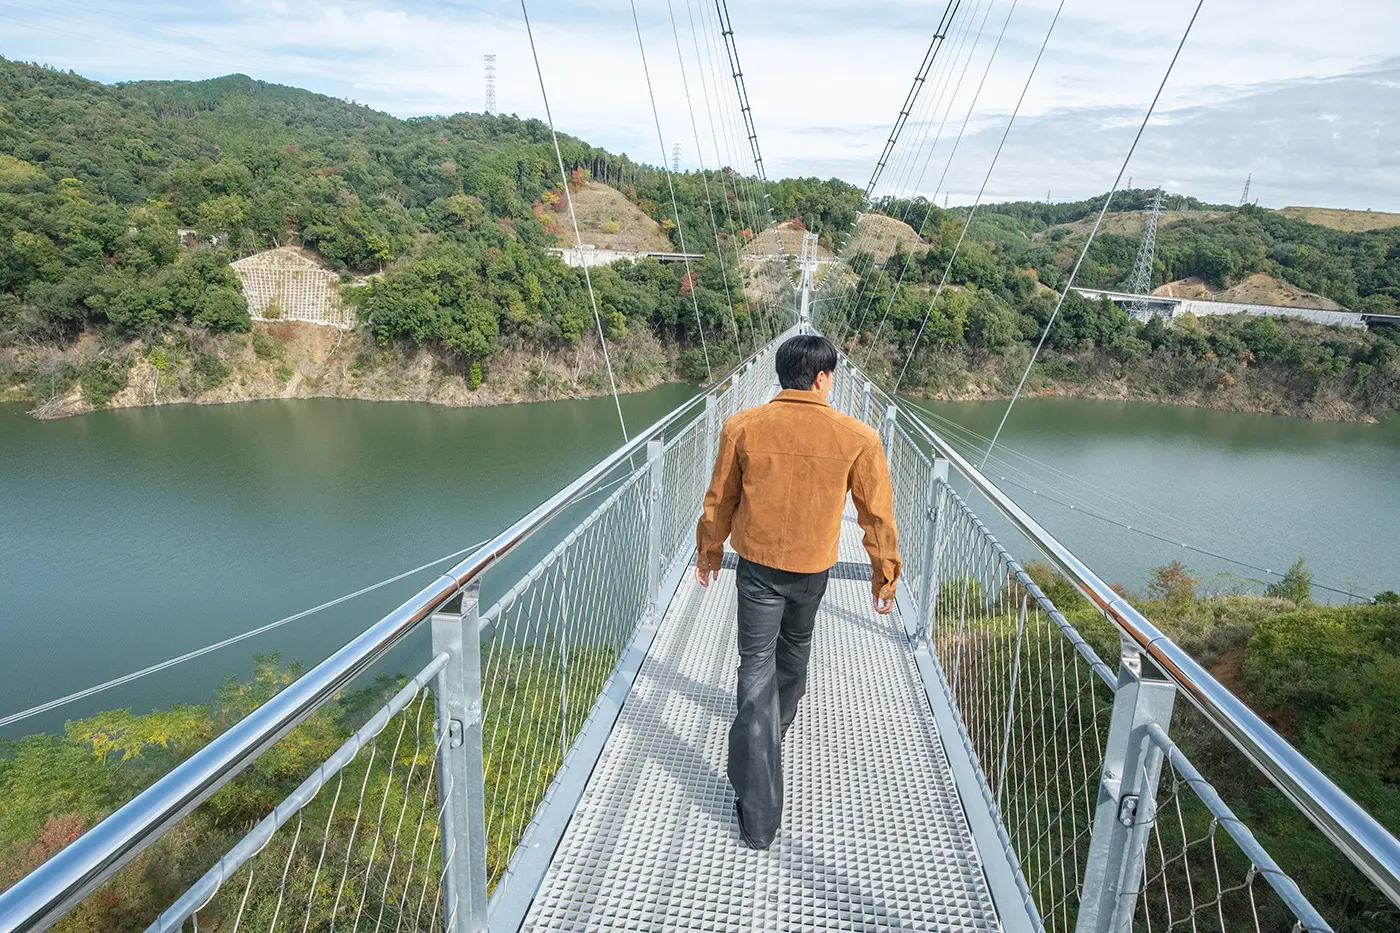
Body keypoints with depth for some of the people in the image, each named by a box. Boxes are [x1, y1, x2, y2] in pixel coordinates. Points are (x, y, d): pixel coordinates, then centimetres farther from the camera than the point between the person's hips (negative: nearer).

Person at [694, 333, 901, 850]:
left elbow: (719, 503, 0)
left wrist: (709, 555, 16)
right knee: (795, 648, 29)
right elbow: (877, 514, -5)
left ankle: (758, 816, 2)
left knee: (756, 668, 4)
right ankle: (778, 722, 57)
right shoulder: (857, 437, -13)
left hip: (757, 565, -1)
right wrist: (885, 575, 8)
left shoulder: (742, 427, -11)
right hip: (813, 568, 1)